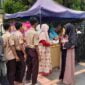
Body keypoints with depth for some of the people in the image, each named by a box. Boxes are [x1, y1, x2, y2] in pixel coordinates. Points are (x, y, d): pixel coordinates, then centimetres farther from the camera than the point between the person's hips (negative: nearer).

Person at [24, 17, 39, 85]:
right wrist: (38, 54, -14)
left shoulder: (27, 32, 4)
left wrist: (26, 52, 15)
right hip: (33, 50, -8)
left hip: (27, 49, 8)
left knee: (29, 65, 21)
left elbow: (25, 42, 7)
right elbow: (36, 45, -21)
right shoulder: (35, 33, -19)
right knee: (35, 67, 5)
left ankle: (28, 79, 35)